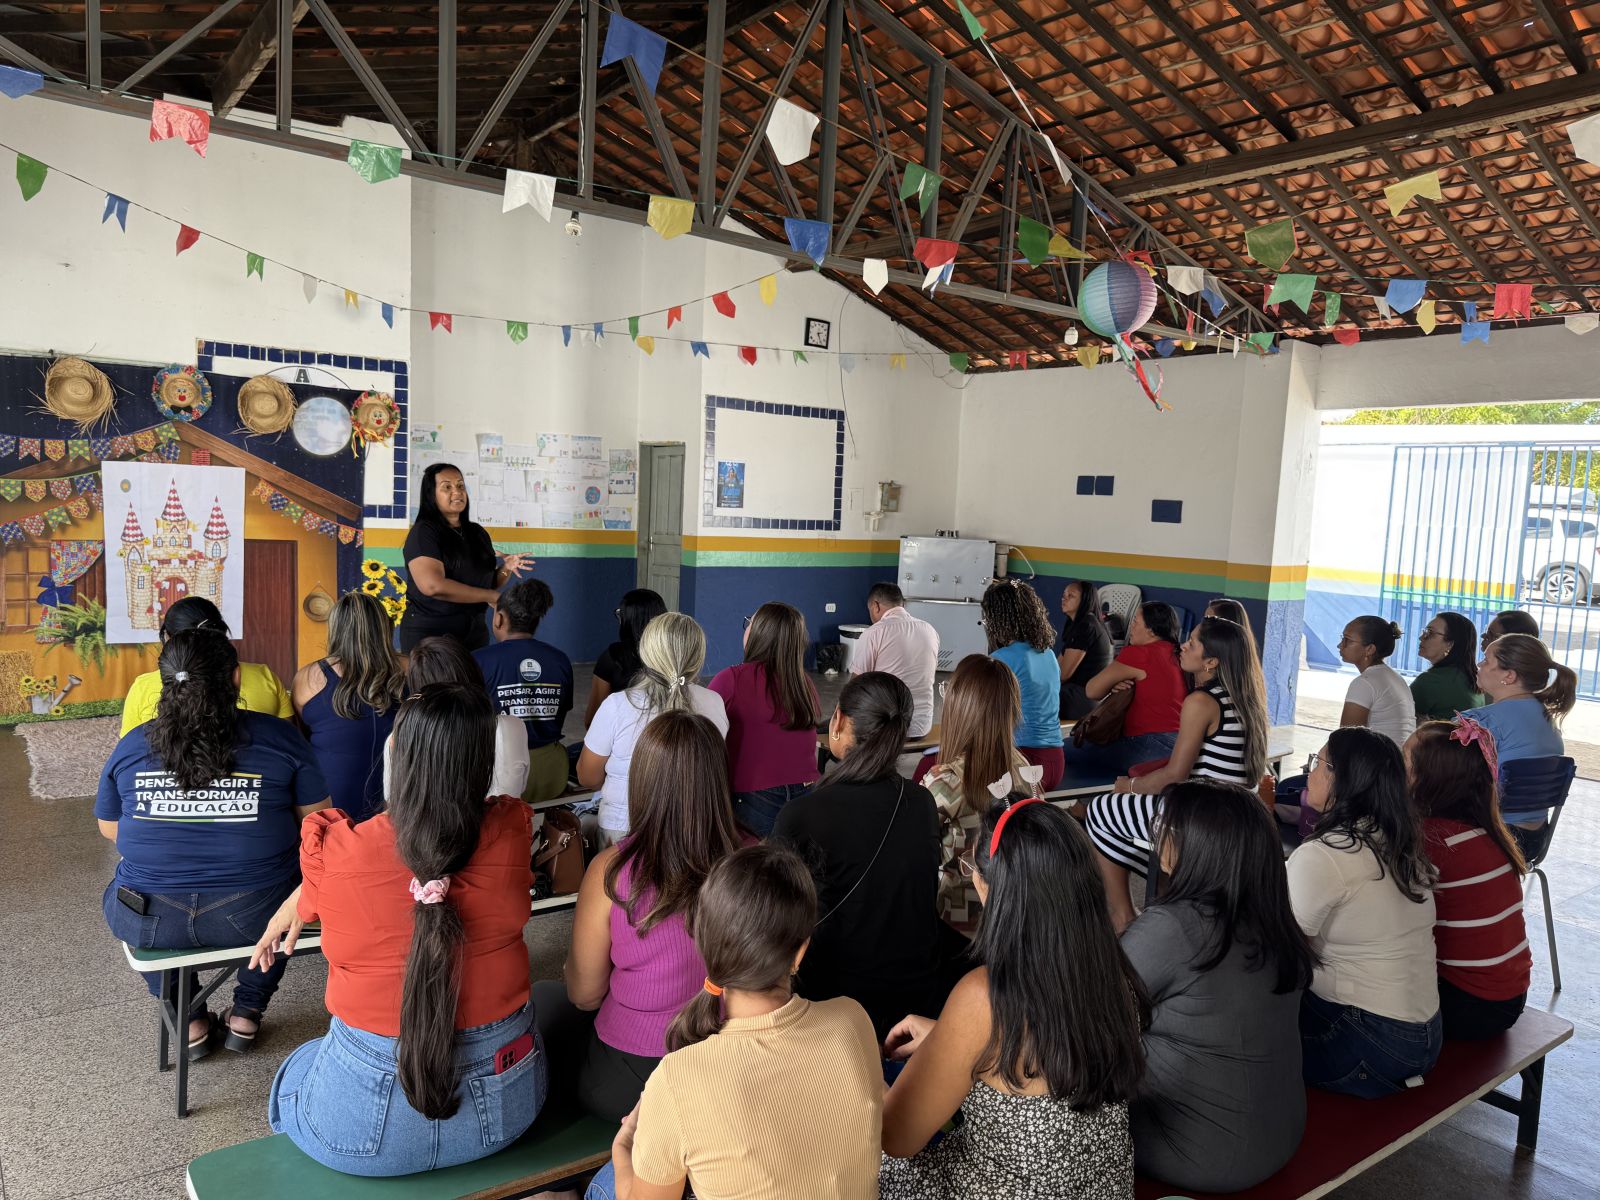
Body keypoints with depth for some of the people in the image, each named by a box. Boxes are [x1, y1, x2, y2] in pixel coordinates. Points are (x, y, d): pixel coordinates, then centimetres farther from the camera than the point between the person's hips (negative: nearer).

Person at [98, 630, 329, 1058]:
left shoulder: (131, 746, 1)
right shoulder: (279, 738, -6)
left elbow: (108, 829, 15)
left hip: (152, 924, 2)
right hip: (255, 917, -1)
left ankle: (190, 1021, 35)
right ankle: (246, 1014, 36)